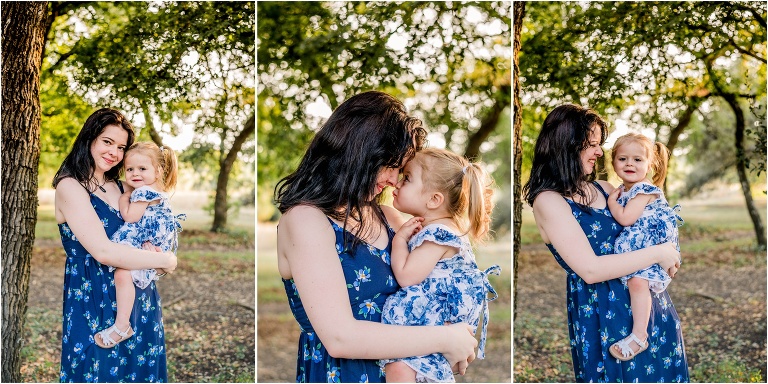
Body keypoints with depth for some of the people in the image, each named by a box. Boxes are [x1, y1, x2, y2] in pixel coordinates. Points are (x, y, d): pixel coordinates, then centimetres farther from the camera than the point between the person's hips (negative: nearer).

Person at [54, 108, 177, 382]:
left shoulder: (120, 187, 11)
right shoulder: (70, 187, -12)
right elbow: (103, 251, -23)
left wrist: (151, 246, -8)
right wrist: (165, 260, -14)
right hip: (94, 302, -7)